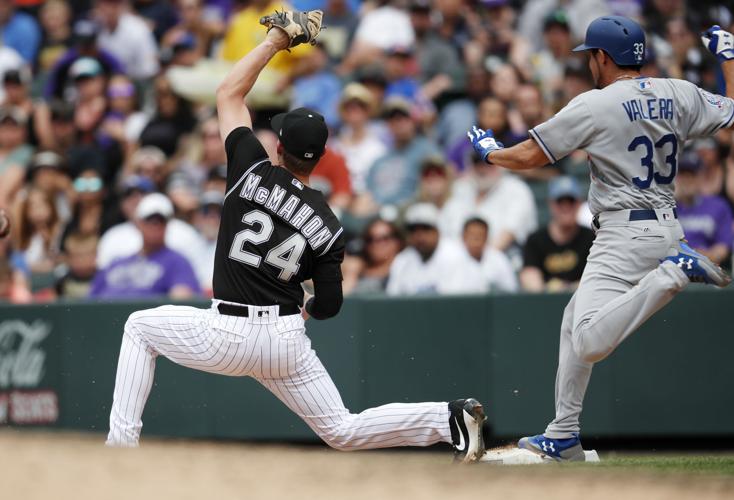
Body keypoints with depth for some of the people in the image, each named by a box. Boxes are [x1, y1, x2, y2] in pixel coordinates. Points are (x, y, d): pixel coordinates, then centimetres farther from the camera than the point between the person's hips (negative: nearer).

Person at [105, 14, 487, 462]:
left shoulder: (253, 173, -5)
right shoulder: (328, 226, 1)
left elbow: (229, 93, 4)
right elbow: (329, 306, 2)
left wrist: (274, 41, 10)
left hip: (227, 337, -3)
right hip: (288, 342, 3)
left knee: (140, 326, 24)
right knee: (343, 431, 10)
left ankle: (122, 441, 15)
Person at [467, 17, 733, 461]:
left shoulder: (594, 105, -11)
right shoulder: (680, 95, 4)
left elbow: (529, 156, -7)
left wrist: (489, 151, 14)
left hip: (624, 234, -8)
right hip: (668, 228, 8)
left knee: (590, 342, -23)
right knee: (575, 321, 20)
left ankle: (672, 274, -30)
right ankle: (564, 436, 22)